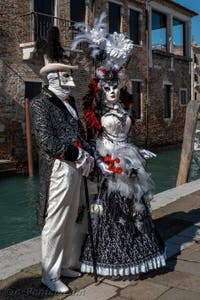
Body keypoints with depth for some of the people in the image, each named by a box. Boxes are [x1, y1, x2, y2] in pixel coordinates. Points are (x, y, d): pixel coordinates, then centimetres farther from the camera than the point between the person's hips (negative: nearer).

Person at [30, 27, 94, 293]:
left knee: (71, 221, 16)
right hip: (59, 169, -8)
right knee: (55, 224, 1)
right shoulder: (40, 102, -8)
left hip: (76, 168, 8)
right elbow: (46, 142, -17)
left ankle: (64, 264, 32)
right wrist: (79, 155, -14)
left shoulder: (69, 101, 15)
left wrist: (88, 154, 0)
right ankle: (50, 275, 17)